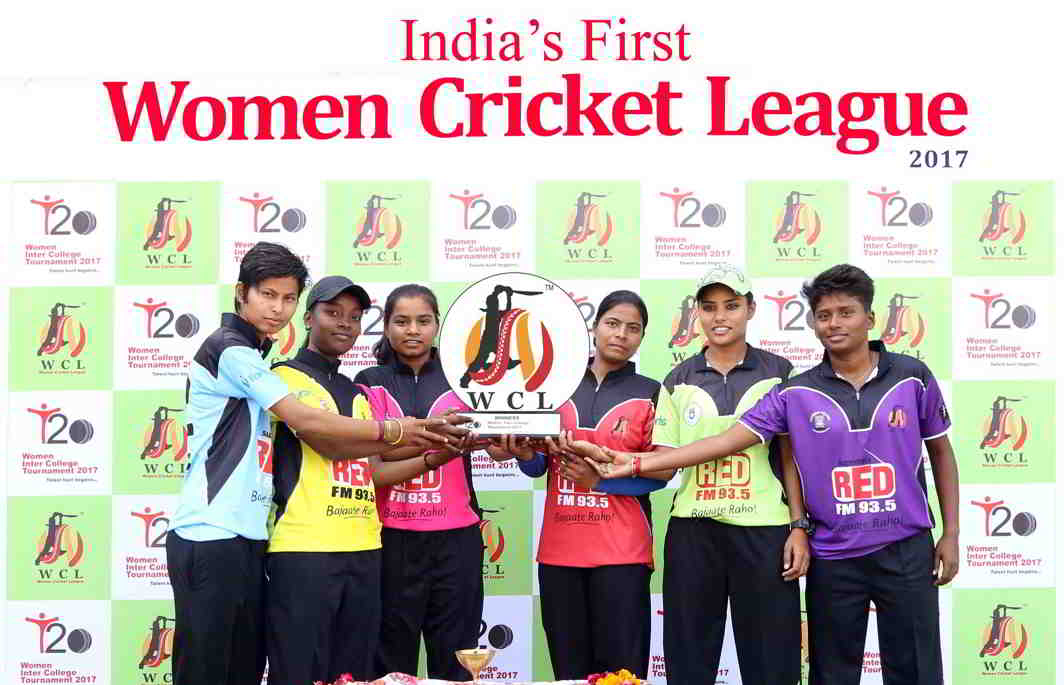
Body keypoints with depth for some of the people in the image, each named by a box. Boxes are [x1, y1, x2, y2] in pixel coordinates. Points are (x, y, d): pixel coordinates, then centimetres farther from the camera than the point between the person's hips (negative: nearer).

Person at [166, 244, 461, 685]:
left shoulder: (253, 359, 19)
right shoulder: (228, 349, -8)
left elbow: (322, 443, 13)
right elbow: (306, 422, -13)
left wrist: (407, 444, 7)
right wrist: (394, 430, -6)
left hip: (247, 538, 9)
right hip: (210, 537, -9)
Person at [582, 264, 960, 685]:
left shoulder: (913, 378, -2)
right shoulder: (796, 393, -3)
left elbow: (941, 452, 8)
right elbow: (727, 441, -6)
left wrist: (950, 535, 4)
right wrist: (639, 463, -13)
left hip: (907, 551, -1)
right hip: (833, 557, 1)